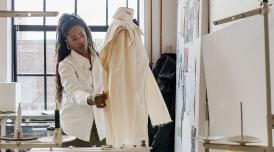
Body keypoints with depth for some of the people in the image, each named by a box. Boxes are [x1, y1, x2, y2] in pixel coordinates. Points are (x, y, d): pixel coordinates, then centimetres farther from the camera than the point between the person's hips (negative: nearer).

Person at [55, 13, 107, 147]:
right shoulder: (65, 65, -9)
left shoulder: (99, 58, 6)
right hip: (75, 127, -4)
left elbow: (105, 87, 11)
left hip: (99, 125, 4)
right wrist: (91, 100, -44)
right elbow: (74, 93, -25)